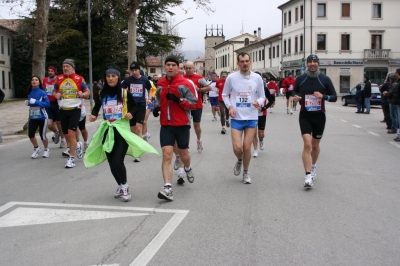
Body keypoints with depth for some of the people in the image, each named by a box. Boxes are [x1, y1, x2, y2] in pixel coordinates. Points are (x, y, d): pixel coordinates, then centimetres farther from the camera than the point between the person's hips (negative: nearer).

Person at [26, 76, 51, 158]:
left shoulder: (42, 92, -12)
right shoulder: (30, 93, 3)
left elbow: (47, 104, -18)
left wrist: (36, 102, -24)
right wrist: (27, 103, -2)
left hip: (42, 117, -4)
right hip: (32, 117, 4)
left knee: (42, 135, 3)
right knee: (30, 134, -7)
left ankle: (46, 150, 28)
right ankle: (36, 148, 18)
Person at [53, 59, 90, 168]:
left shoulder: (79, 79, -3)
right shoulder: (59, 79, 5)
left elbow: (88, 92, 5)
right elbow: (54, 91, 18)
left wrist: (83, 94, -17)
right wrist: (56, 95, -4)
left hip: (75, 109, -4)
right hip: (63, 110, 4)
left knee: (71, 133, -12)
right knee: (66, 135, 10)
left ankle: (71, 158, -3)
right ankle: (77, 145, 42)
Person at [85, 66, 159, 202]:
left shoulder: (124, 93, -5)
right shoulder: (102, 94, 1)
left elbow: (134, 105, 10)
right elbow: (96, 107, 14)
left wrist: (131, 113, -10)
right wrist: (93, 115, -7)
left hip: (122, 129, -3)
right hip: (107, 130, 4)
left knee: (117, 161, -14)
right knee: (111, 162, 9)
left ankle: (125, 187, 8)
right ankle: (120, 186, 31)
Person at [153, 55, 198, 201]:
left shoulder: (185, 84, -9)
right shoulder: (160, 84, 6)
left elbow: (194, 103, -11)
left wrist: (178, 100, -23)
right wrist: (156, 107, 2)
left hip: (182, 125, -2)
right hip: (166, 125, 3)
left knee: (183, 154, 15)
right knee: (167, 155, -10)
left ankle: (188, 169, 51)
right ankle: (168, 188, -13)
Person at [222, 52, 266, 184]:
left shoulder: (257, 78, -1)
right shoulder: (231, 77, -4)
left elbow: (262, 96, 7)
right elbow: (225, 95, 7)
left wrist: (259, 102, -16)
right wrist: (229, 106, -10)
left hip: (252, 118, 1)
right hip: (236, 118, -1)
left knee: (247, 148, 4)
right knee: (237, 147, -8)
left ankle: (246, 173, 26)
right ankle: (239, 161, 29)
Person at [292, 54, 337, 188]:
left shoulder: (325, 79, -2)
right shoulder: (300, 79, 0)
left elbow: (334, 97, 1)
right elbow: (294, 92, 15)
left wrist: (323, 96, -19)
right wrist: (295, 97, -8)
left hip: (319, 116, 1)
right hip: (305, 116, -1)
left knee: (315, 145, 15)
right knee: (307, 144, -15)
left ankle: (313, 166, 44)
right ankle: (308, 175, -15)